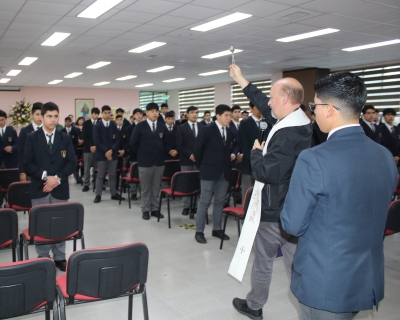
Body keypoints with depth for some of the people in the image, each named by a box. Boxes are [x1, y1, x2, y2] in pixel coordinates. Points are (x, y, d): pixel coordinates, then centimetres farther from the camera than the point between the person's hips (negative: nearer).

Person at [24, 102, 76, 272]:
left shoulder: (65, 138, 7)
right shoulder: (32, 138, 3)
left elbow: (72, 162, 2)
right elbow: (27, 163, -3)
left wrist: (57, 178, -12)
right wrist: (45, 176, -15)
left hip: (60, 189, 1)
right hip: (39, 189, -1)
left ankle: (59, 257, 17)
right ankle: (43, 258, 17)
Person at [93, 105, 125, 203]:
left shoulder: (114, 125, 5)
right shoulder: (97, 126, -1)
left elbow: (117, 140, 1)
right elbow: (96, 141, -8)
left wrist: (111, 150, -13)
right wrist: (105, 151, -15)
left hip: (113, 153, 2)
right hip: (101, 154, -2)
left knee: (113, 174, 8)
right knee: (100, 175, 3)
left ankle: (114, 194, 17)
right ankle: (98, 195, 9)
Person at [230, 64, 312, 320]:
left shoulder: (287, 134, -26)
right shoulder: (299, 123, 3)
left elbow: (265, 172, -27)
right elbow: (264, 106, 15)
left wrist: (256, 152, -8)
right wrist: (242, 82, 21)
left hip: (274, 211, -7)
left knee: (263, 262, 14)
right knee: (297, 265, 12)